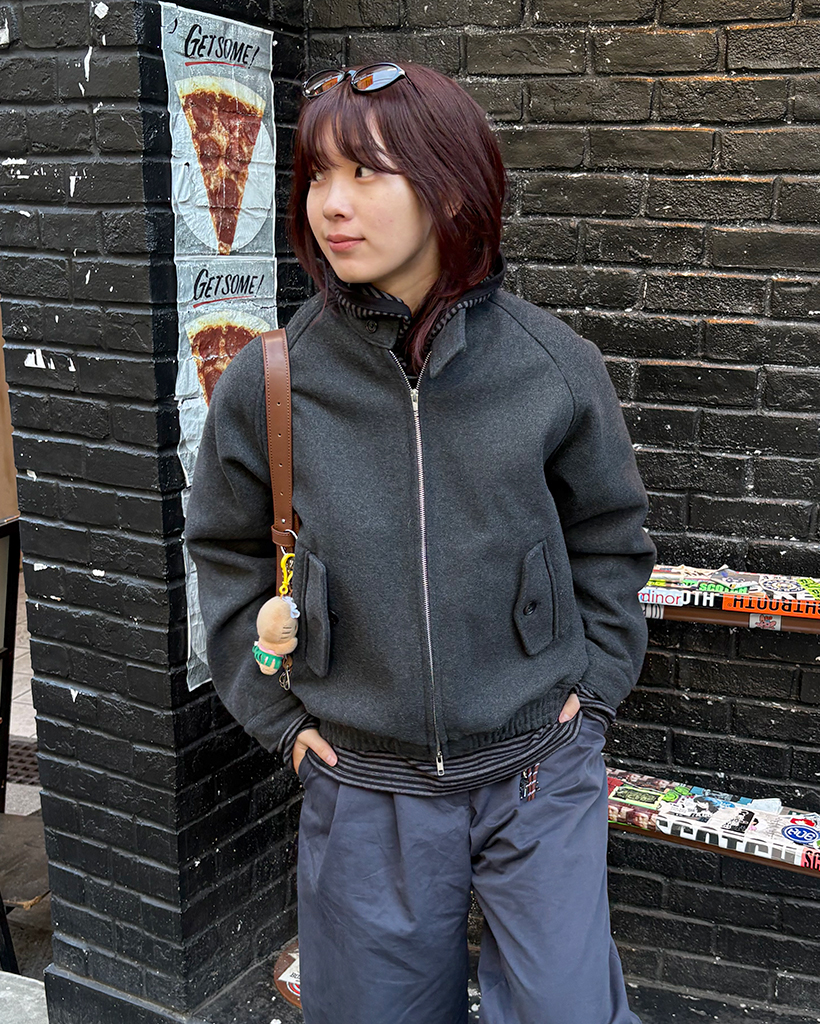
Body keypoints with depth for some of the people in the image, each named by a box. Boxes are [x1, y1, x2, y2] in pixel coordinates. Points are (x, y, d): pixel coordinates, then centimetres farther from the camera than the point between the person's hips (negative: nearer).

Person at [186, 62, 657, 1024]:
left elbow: (608, 536, 7)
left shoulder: (554, 366, -8)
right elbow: (228, 555, 5)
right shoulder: (266, 383, -8)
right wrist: (280, 715, 2)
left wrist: (594, 683, 2)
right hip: (363, 787, 1)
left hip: (541, 774, 0)